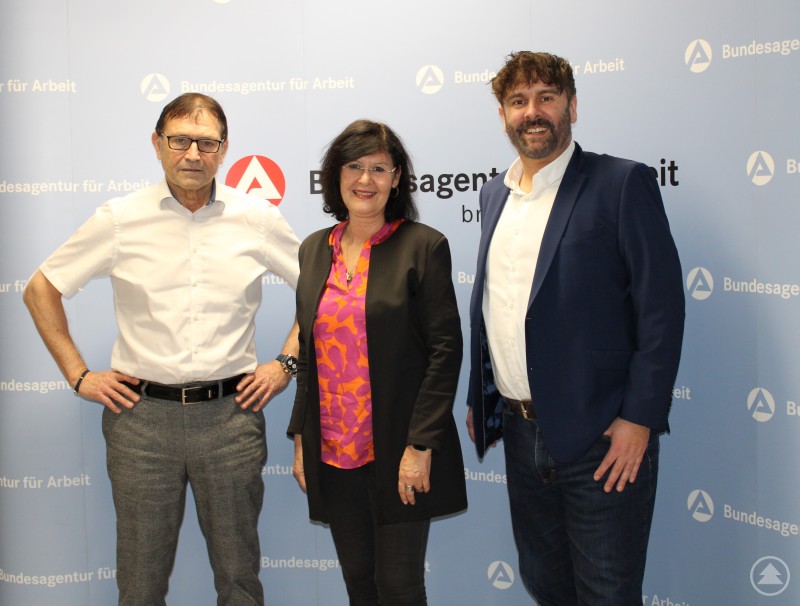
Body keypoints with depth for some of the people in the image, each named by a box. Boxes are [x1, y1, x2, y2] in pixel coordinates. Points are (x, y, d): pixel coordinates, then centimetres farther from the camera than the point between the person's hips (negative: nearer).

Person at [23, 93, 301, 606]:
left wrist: (286, 363, 3)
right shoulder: (120, 219, -1)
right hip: (142, 416, 0)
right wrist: (78, 375, 3)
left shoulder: (258, 219, 0)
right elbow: (41, 289, 8)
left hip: (231, 414, 0)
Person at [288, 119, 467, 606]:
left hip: (398, 453, -4)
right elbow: (307, 350, 13)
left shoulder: (423, 246, -7)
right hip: (332, 453, 5)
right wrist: (301, 436, 9)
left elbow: (444, 350, -10)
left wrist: (420, 445, -14)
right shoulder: (315, 250, 9)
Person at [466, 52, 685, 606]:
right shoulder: (495, 193, 11)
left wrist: (639, 419, -16)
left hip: (599, 437, -6)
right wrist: (478, 400, 15)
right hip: (520, 432, 6)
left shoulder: (623, 184, -9)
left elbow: (662, 309, -12)